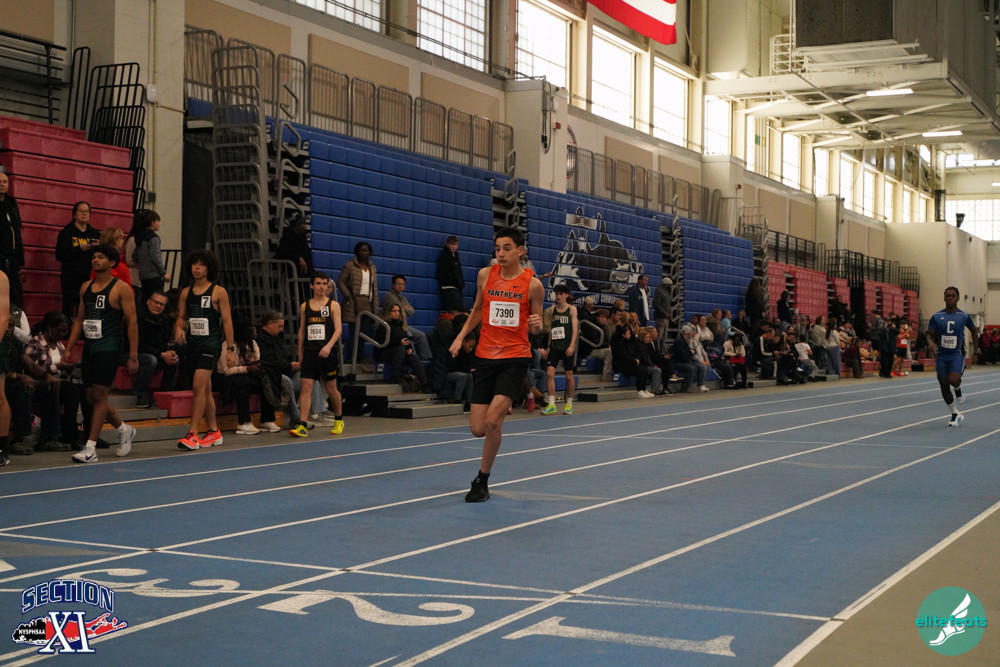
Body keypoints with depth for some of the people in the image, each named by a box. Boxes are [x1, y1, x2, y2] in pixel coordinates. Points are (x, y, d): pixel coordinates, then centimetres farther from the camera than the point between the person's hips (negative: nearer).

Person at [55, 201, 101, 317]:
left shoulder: (95, 233, 14)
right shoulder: (66, 232, 4)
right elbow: (60, 255, -6)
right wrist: (79, 249, -15)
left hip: (89, 277, 3)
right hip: (71, 277, -3)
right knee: (68, 309, -7)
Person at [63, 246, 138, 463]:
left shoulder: (121, 289, -6)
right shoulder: (86, 287, 13)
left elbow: (131, 322, -8)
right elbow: (79, 319, 18)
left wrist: (133, 356, -12)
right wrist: (69, 349, 11)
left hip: (109, 347, -7)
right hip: (89, 347, 7)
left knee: (99, 395, -9)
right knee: (91, 396, 10)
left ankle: (90, 448, -6)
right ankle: (124, 429, 31)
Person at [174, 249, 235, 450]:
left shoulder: (219, 292, -4)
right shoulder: (186, 292, 10)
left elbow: (227, 321, -4)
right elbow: (181, 316, 16)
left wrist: (230, 349, -8)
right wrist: (179, 328, -8)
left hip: (210, 344, -6)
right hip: (193, 344, 6)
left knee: (199, 386, -18)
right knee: (205, 389, 13)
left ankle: (193, 434, -19)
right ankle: (214, 432, 24)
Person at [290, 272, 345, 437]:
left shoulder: (333, 305, 1)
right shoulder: (304, 307, 10)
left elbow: (338, 329, -7)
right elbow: (301, 331, 15)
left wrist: (329, 346, -22)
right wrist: (300, 354, 13)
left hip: (328, 353, -2)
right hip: (309, 353, 2)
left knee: (331, 388, 8)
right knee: (306, 387, -8)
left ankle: (339, 420, 28)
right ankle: (302, 425, -13)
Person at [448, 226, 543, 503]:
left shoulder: (533, 284, -5)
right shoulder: (485, 275, 3)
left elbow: (535, 326, 5)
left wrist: (536, 325, -18)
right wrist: (460, 337, 6)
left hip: (515, 357, -3)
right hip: (485, 356, 3)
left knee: (492, 420, -19)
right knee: (478, 429, 1)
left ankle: (482, 481, 1)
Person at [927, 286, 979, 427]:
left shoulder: (964, 316, -3)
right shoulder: (936, 317, -2)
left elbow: (974, 330, 14)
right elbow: (930, 335, 0)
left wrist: (974, 348, 11)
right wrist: (930, 343, -22)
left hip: (957, 354, -2)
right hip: (942, 355, 2)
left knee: (953, 380, -26)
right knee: (944, 387, 4)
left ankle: (958, 389, 12)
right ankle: (956, 415, 21)